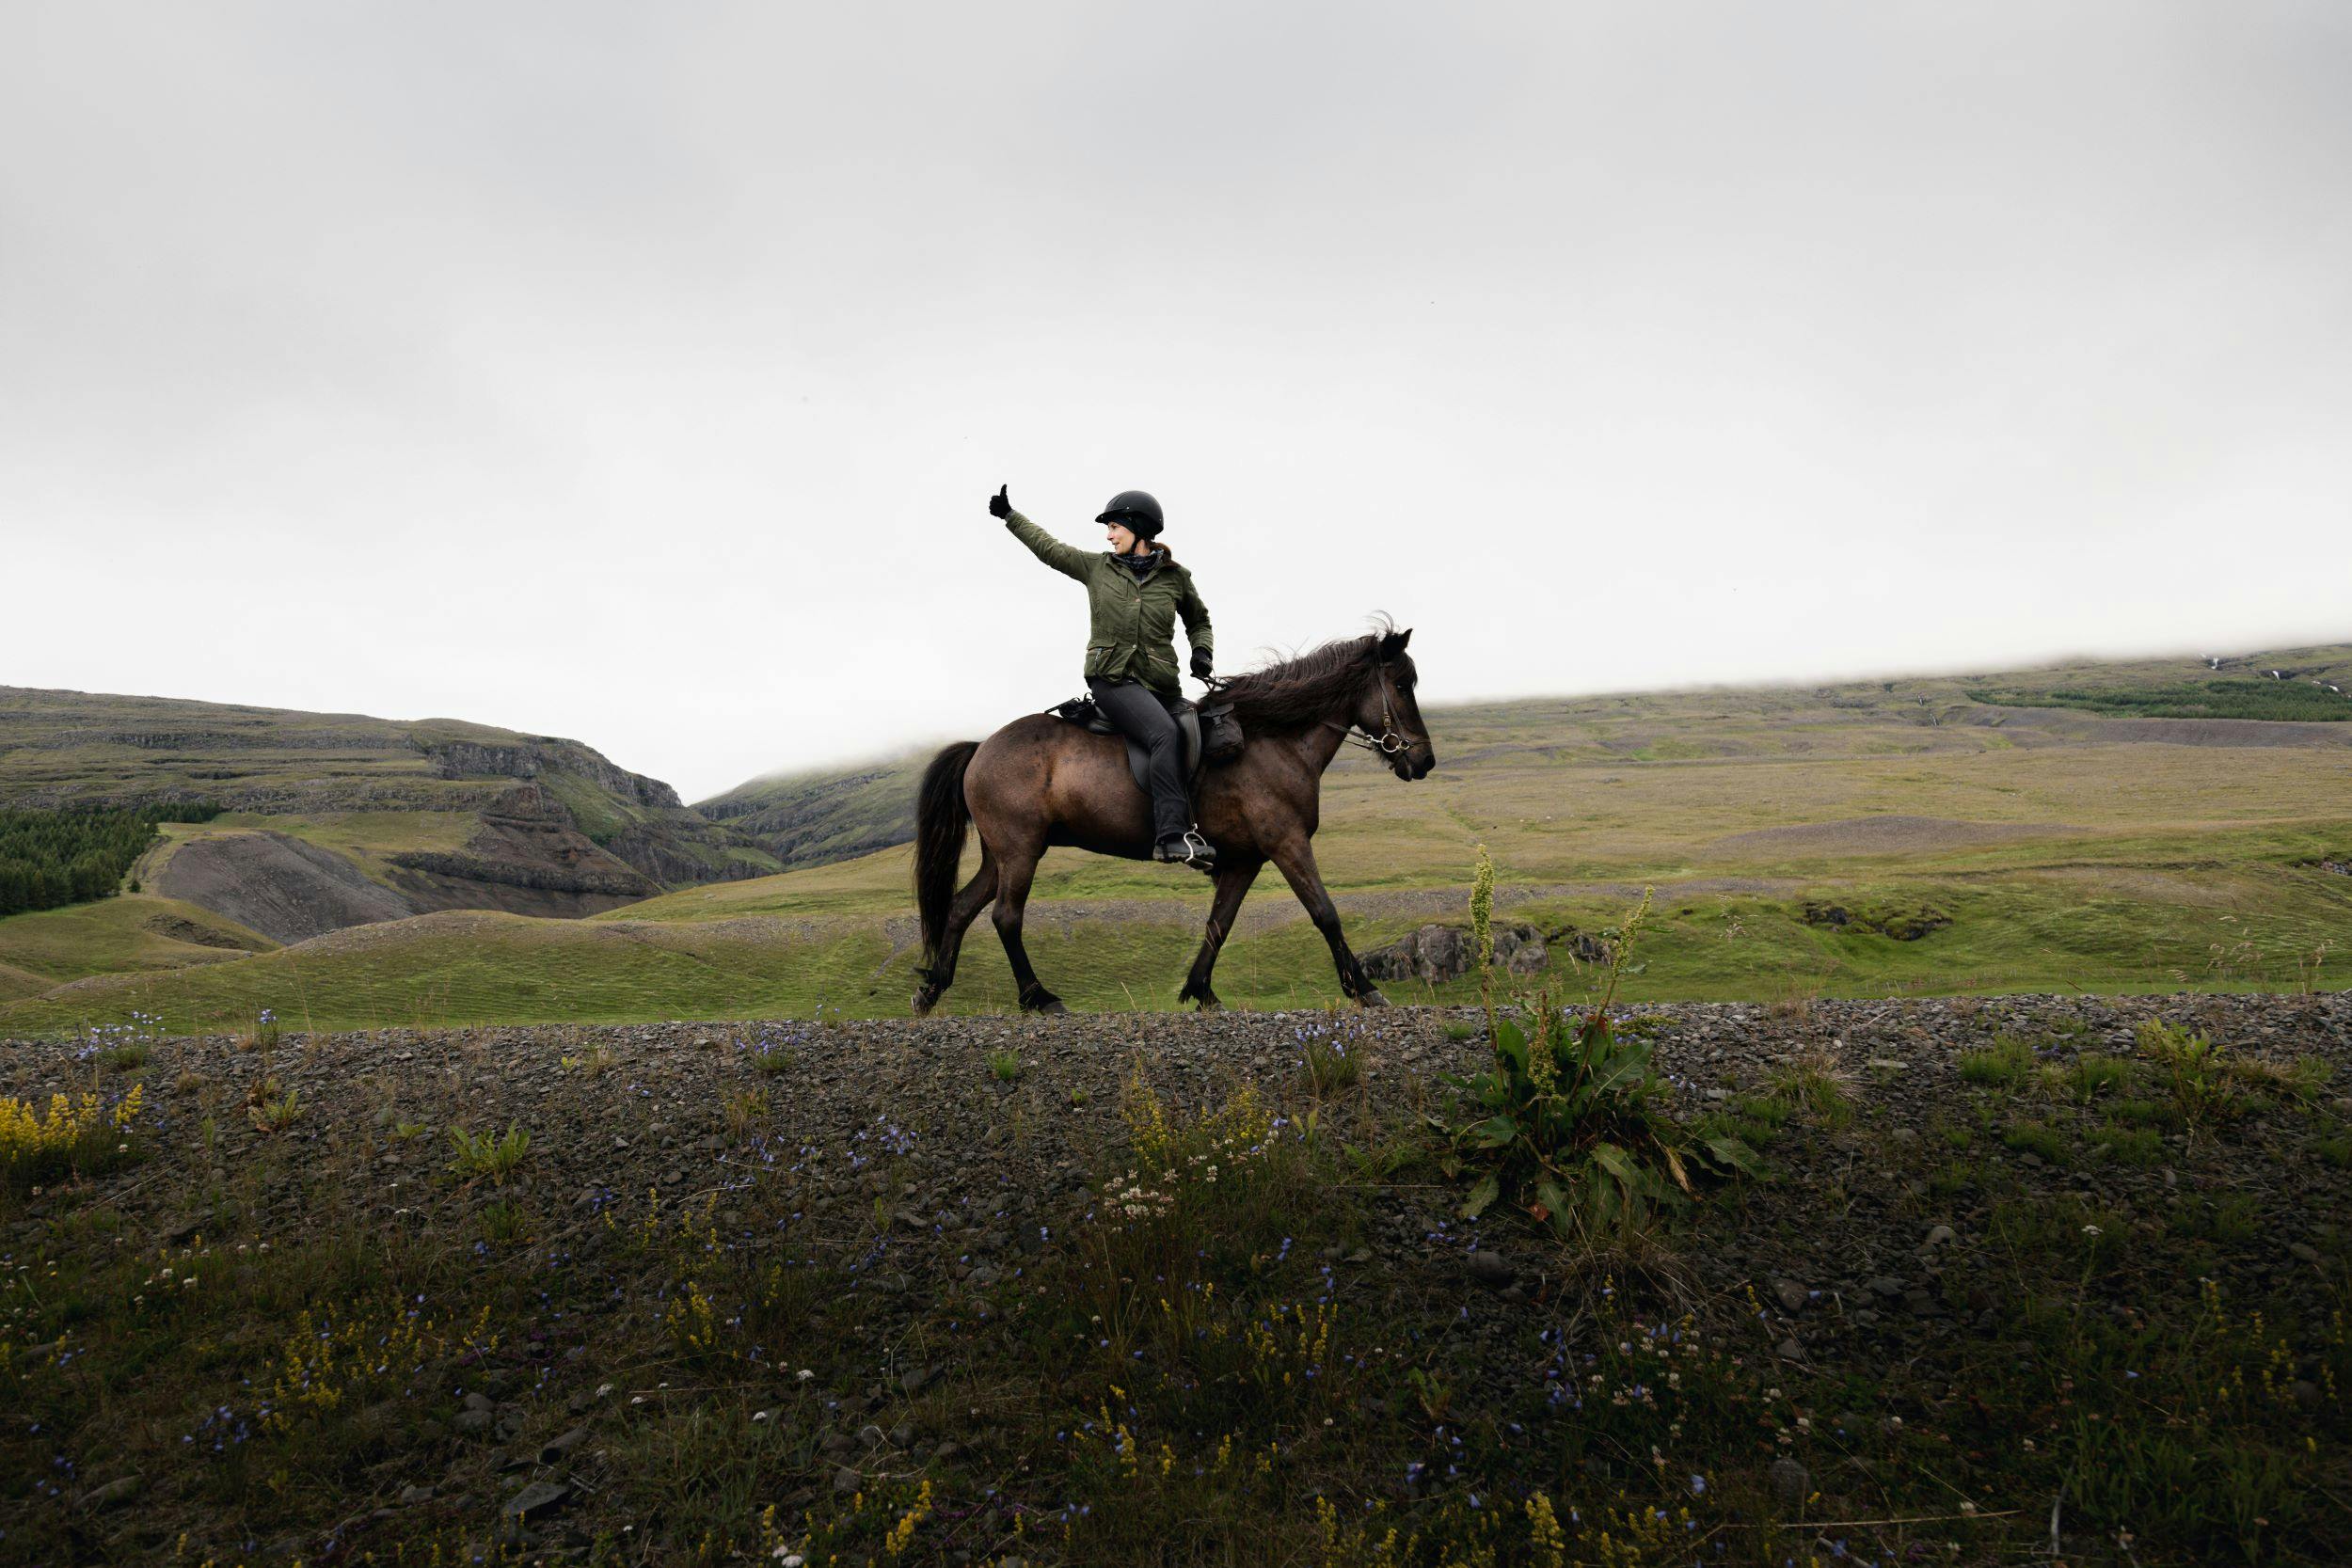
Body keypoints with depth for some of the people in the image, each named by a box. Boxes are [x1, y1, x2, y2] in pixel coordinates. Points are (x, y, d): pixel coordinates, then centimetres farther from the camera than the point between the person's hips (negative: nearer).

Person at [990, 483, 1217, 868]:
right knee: (1166, 734, -29)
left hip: (1161, 683, 4)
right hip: (1112, 680, -4)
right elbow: (1049, 548, 21)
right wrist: (1009, 516, 28)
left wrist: (1202, 651, 4)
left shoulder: (1176, 576, 8)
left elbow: (1198, 621, 23)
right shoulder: (1097, 567, 9)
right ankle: (1171, 835, -36)